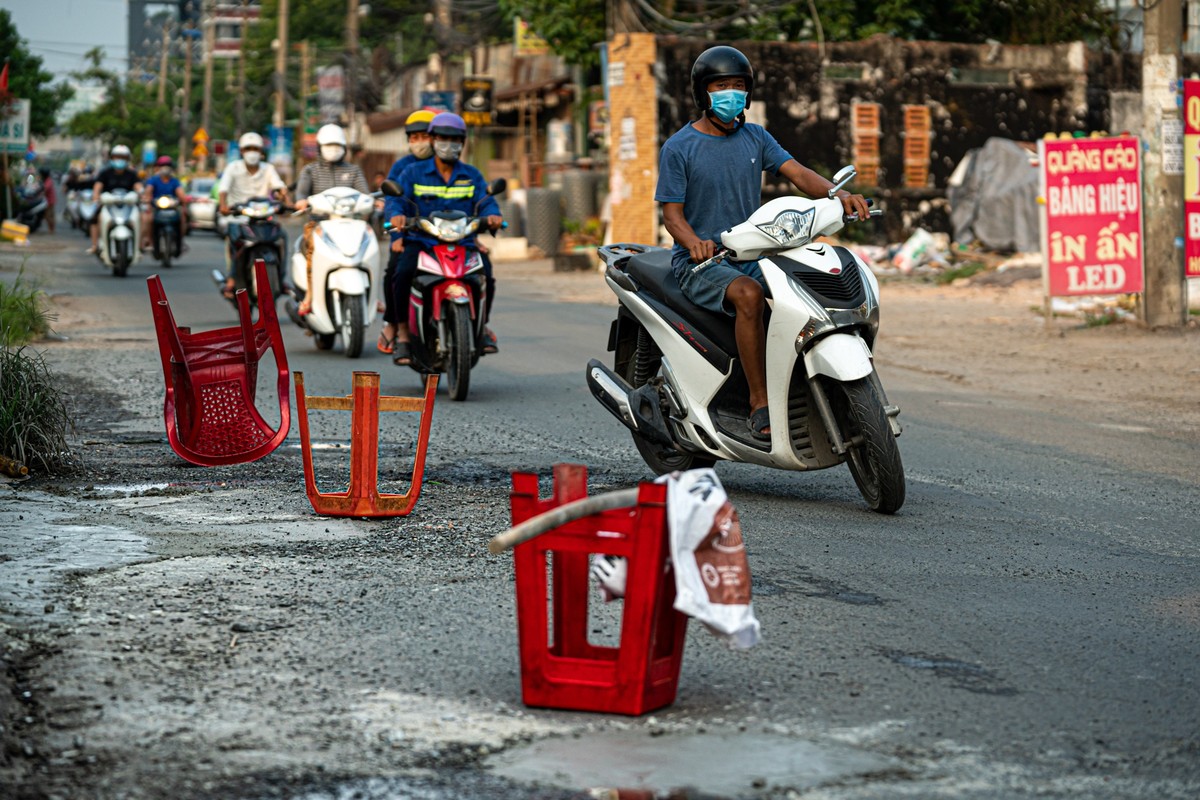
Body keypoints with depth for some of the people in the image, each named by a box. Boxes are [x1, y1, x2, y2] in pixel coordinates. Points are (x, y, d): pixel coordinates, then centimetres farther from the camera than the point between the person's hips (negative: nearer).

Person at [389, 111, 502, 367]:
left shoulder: (472, 175, 15)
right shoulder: (414, 172, 8)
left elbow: (486, 201, 4)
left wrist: (492, 215, -21)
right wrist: (396, 215, -28)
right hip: (421, 240, -1)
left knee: (485, 271, -26)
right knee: (403, 272, -31)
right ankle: (403, 332, -14)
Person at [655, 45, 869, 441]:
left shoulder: (755, 137, 11)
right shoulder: (679, 148, -4)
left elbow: (798, 174, -2)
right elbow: (671, 213, -8)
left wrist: (839, 194, -22)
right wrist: (694, 242, -31)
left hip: (751, 256, 5)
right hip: (699, 261, -5)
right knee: (748, 295, -35)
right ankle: (760, 404, -31)